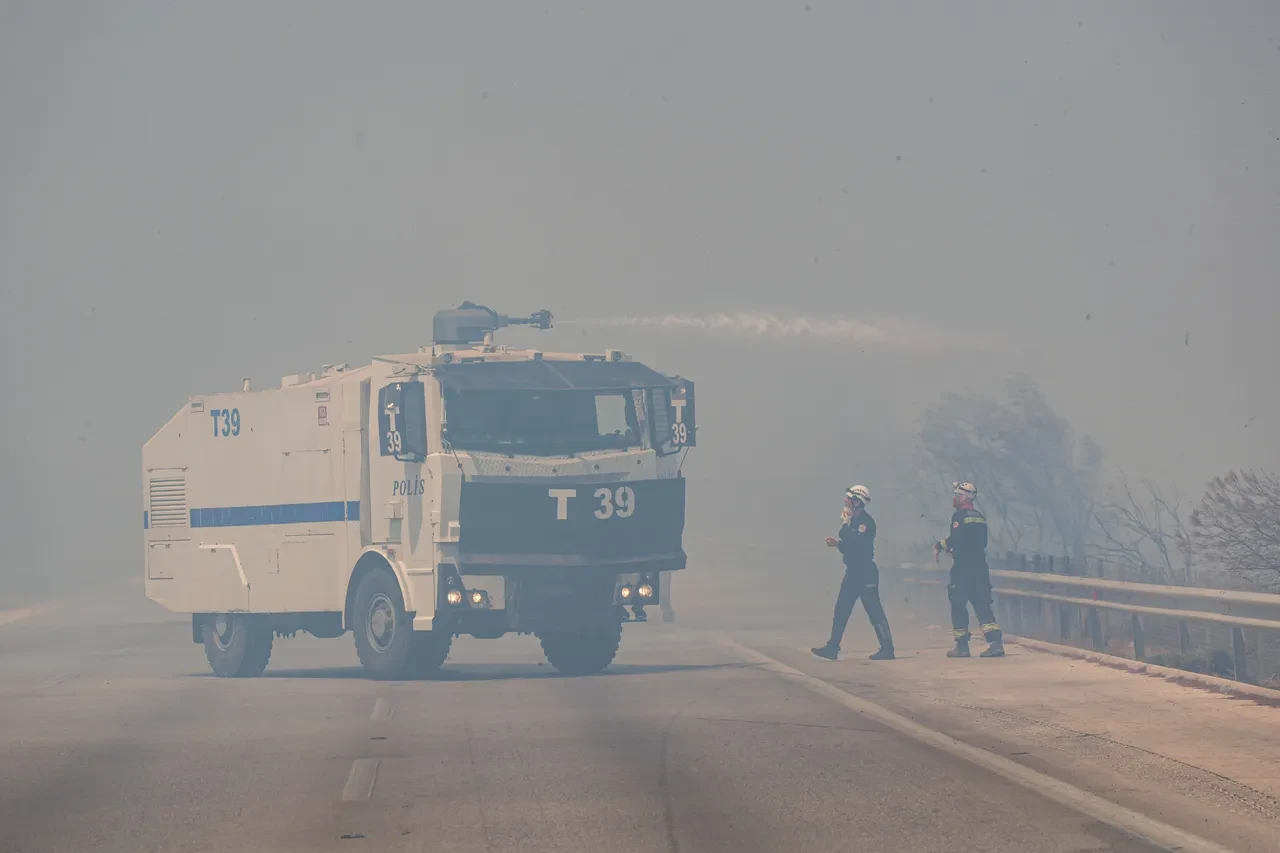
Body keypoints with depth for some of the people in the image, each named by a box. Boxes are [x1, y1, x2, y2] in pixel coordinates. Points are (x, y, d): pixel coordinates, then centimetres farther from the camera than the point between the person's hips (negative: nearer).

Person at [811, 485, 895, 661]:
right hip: (853, 572, 10)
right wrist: (837, 543, 1)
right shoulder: (854, 520, 14)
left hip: (865, 574, -10)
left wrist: (845, 525, -16)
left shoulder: (865, 521, -14)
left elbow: (858, 544, -25)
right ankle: (832, 648, 12)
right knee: (841, 610, 10)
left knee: (874, 612, -8)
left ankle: (887, 649, -6)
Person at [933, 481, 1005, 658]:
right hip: (980, 566, 7)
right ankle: (995, 642, -11)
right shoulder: (980, 517, 16)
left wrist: (940, 545, -1)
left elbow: (956, 539, -19)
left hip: (963, 567, -7)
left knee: (958, 604, 3)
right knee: (982, 604, 4)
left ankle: (962, 646, 4)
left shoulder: (960, 516, -9)